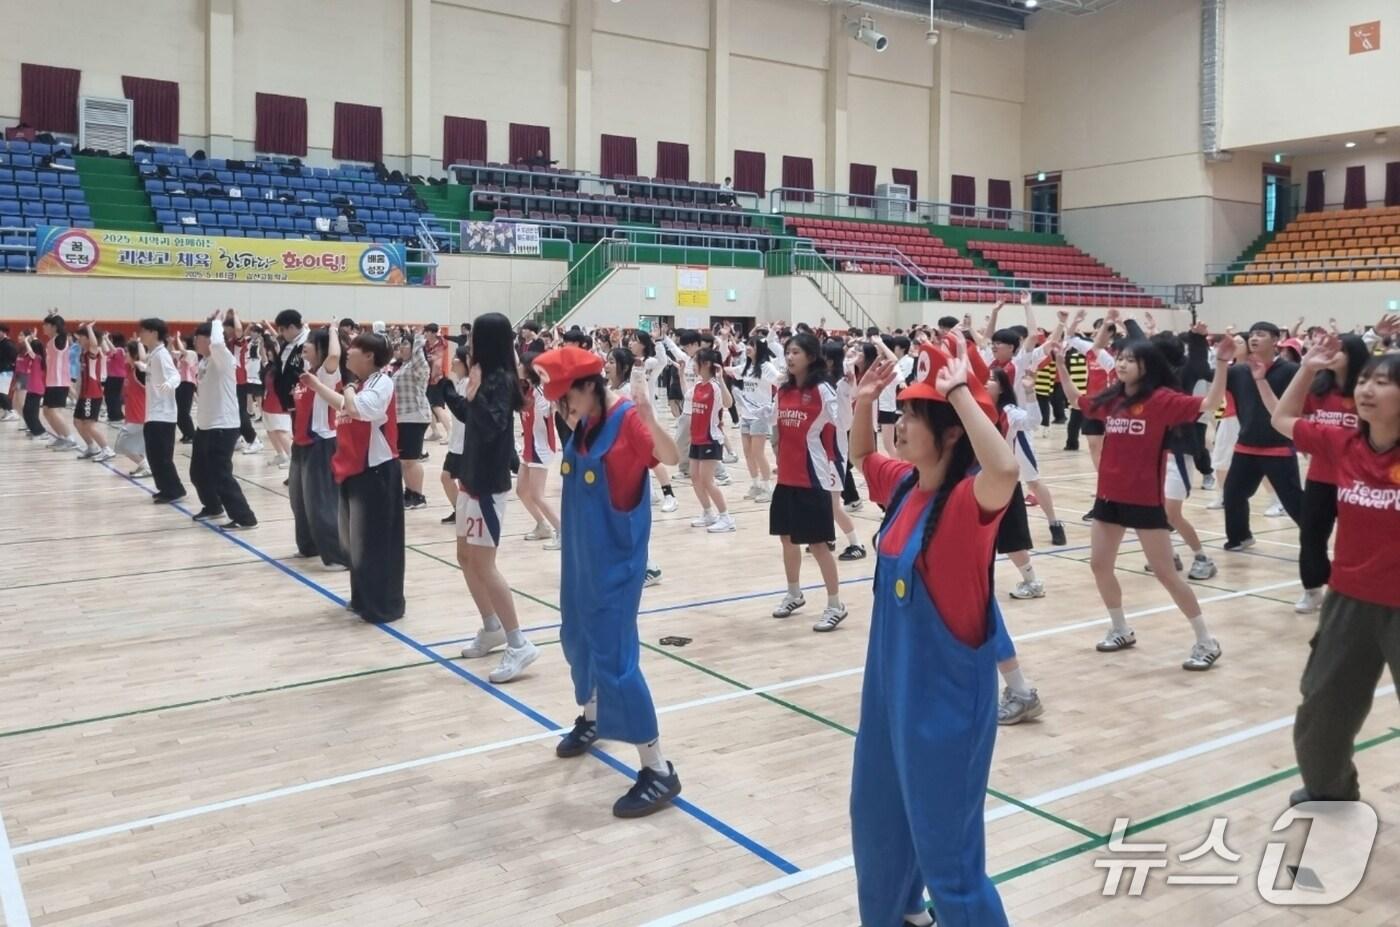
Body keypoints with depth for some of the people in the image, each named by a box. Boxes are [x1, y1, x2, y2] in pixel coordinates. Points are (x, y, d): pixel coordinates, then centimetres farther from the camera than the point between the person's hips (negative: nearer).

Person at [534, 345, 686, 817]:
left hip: (615, 561, -9)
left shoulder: (627, 420, -20)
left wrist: (648, 417, -54)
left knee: (615, 658, -10)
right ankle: (591, 719, 48)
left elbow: (671, 457, -36)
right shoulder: (584, 425, 4)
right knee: (577, 638, 22)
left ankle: (659, 771, -3)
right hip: (581, 555, 9)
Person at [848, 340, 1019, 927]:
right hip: (890, 682, 9)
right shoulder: (904, 485, 1)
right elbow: (861, 455, 22)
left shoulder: (969, 501, -22)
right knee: (877, 816, 26)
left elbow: (1006, 469, -46)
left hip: (947, 694, -9)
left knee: (947, 847, 3)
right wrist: (863, 402, 4)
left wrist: (960, 393, -36)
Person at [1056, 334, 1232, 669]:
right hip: (1110, 495, 7)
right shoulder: (1111, 399, 5)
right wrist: (1061, 365, 16)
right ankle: (1121, 631, 31)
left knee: (1165, 573, -3)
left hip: (1145, 499, -7)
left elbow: (1209, 403, -21)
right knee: (1099, 565, 13)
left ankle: (1206, 642, 11)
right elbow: (1077, 399, 22)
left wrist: (1221, 365, -31)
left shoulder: (1162, 399, -12)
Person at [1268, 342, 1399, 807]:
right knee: (1321, 710, 19)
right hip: (1349, 599, 5)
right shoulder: (1341, 444, -3)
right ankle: (1330, 791, 44)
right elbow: (1281, 419, 12)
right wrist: (1308, 368, 5)